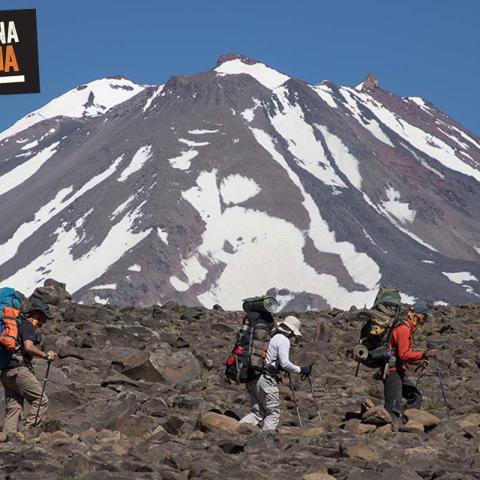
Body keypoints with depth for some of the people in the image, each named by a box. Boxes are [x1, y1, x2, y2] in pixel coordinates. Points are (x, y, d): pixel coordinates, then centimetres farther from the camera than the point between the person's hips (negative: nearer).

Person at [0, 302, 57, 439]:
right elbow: (29, 347, -20)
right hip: (19, 369, -10)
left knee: (13, 407, 8)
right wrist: (46, 355, -11)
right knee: (41, 401, -6)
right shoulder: (28, 326, -6)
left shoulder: (17, 326, 24)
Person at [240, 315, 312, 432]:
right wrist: (301, 370, -4)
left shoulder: (271, 336, 18)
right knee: (273, 412, 1)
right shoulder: (283, 340, -8)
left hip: (252, 378, 8)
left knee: (257, 413, 12)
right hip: (266, 379, -8)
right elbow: (284, 363, -15)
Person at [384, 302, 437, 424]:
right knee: (394, 409, -14)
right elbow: (404, 354, -24)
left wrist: (419, 361, 8)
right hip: (392, 371, -10)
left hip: (400, 371, 10)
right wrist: (423, 354, -31)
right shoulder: (404, 329, -15)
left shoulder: (409, 329, 17)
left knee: (415, 397, 14)